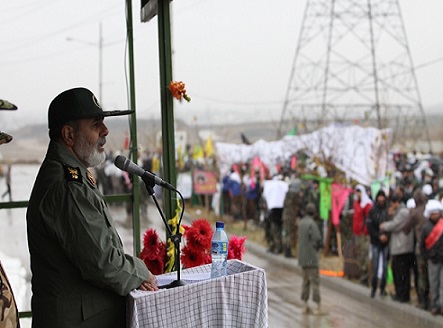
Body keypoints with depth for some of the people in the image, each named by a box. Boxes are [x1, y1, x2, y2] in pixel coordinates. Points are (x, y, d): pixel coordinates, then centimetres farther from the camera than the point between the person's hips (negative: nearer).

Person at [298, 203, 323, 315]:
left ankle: (305, 305, 14)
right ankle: (318, 306, -3)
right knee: (315, 281, -4)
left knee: (305, 280, 13)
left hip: (302, 258, 8)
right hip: (311, 257, -8)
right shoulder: (312, 224, -16)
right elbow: (317, 240, -19)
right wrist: (316, 248, 3)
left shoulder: (301, 223, 8)